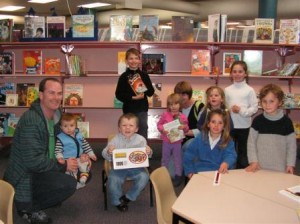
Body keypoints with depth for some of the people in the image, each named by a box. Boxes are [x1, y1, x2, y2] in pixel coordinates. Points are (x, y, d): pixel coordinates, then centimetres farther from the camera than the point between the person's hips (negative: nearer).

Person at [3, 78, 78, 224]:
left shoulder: (54, 116, 3)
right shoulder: (31, 120, -26)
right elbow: (33, 161, -30)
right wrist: (63, 165, -20)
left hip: (41, 171, 9)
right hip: (25, 178, -9)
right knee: (69, 184, -26)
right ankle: (28, 207, -5)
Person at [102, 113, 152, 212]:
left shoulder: (141, 140, -3)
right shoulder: (115, 140, -5)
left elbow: (145, 155, 5)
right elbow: (105, 155, -3)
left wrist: (148, 152, -19)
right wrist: (108, 152, -27)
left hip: (136, 167, 1)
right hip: (119, 168, -1)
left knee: (144, 176, -24)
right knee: (113, 179, -26)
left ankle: (128, 197, 2)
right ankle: (118, 201, 6)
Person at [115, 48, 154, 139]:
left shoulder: (144, 75, 4)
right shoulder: (124, 76, -3)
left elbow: (151, 92, 4)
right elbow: (118, 95, -7)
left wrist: (144, 90, -16)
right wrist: (132, 97, -18)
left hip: (142, 109, 2)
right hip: (129, 110, -2)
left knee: (143, 134, 10)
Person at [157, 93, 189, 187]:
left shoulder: (182, 117, -7)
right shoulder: (165, 114, -8)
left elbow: (186, 129, 0)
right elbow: (159, 124, -2)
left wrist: (184, 127, -22)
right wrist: (162, 129, -21)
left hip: (177, 142, 0)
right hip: (166, 141, 1)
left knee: (178, 159, 11)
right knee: (165, 159, 16)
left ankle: (178, 176, 24)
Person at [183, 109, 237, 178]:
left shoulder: (228, 141, 1)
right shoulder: (200, 138, 5)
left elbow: (230, 155, -16)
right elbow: (188, 155, 11)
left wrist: (226, 163, -39)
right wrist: (190, 171, 3)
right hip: (200, 173, 0)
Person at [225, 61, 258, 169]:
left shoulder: (249, 90, -4)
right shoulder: (227, 90, 3)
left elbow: (254, 108, -7)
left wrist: (241, 111, -19)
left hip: (244, 126, -2)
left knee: (243, 152, 10)